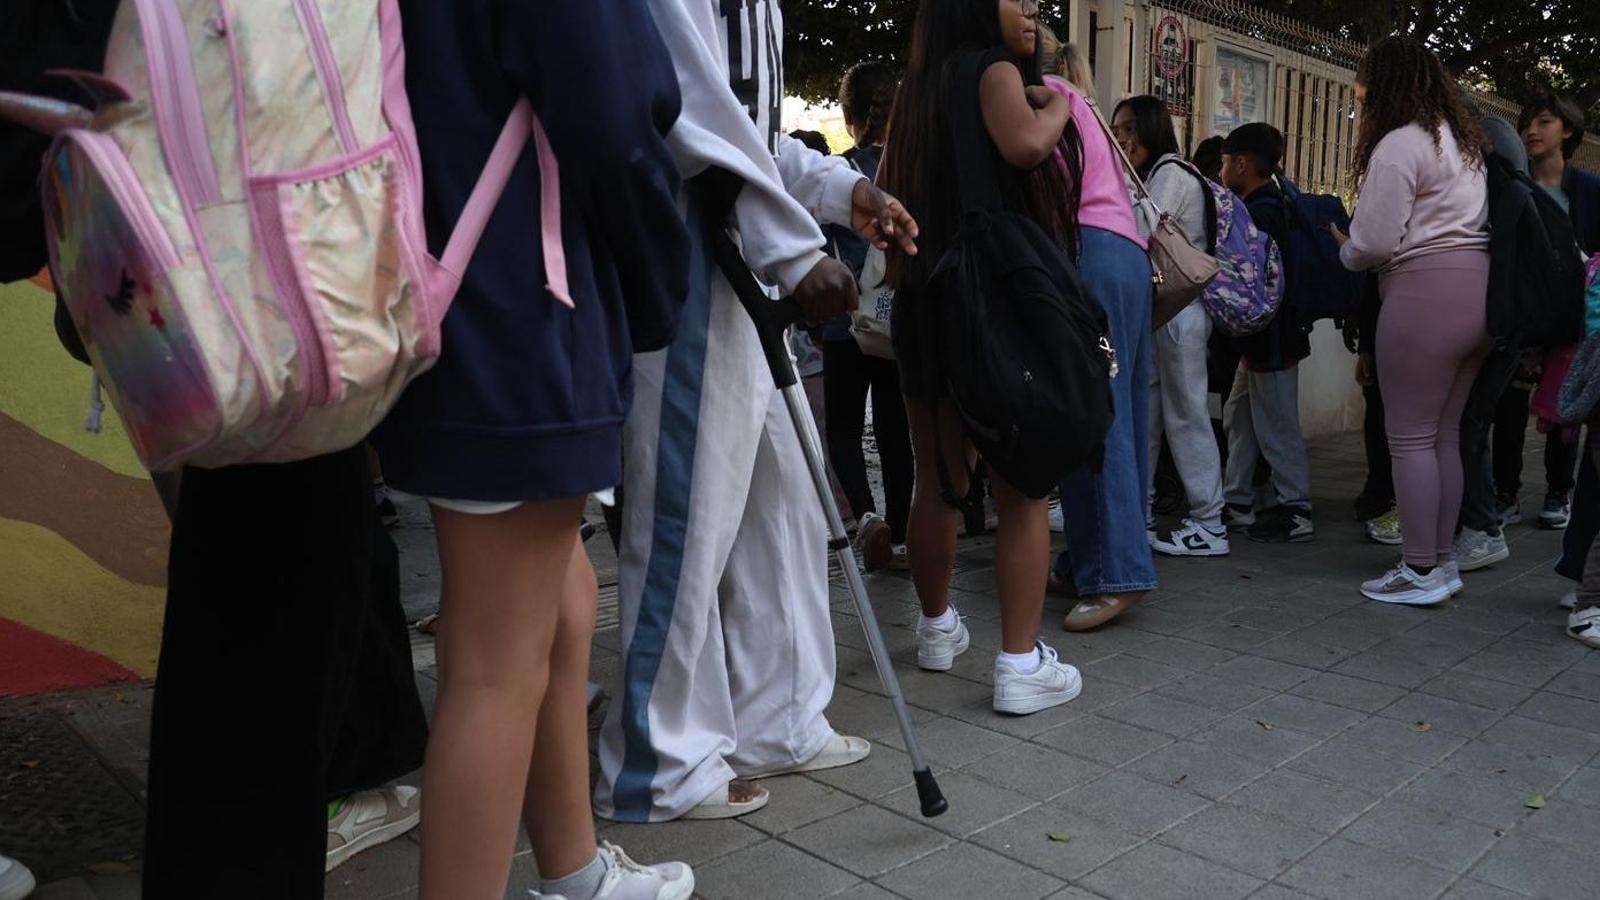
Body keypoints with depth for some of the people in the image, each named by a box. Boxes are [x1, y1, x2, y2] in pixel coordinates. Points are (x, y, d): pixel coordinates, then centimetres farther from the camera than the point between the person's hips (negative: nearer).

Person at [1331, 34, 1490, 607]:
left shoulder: (1398, 144, -10)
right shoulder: (1462, 138, 20)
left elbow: (1375, 241, -14)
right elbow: (1455, 220, 19)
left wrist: (1344, 250, 7)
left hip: (1425, 293, -9)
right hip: (1478, 288, 9)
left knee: (1410, 436, -3)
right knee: (1445, 434, 13)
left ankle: (1421, 572, 2)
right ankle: (1442, 560, 20)